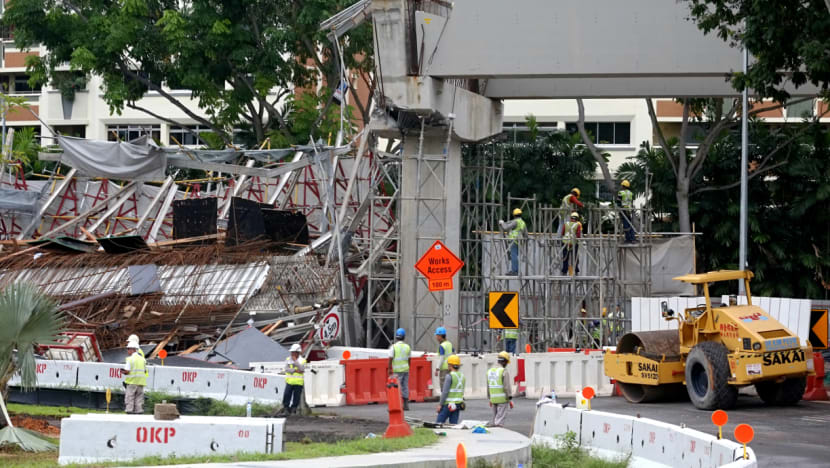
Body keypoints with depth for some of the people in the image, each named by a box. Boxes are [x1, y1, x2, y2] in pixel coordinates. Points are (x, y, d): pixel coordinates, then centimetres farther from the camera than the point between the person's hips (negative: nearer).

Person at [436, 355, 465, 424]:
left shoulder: (449, 376, -15)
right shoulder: (462, 376, 9)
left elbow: (445, 392, -18)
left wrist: (440, 404, -12)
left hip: (448, 405, -7)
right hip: (458, 404, 7)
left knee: (439, 422, 1)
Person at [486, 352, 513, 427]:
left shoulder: (490, 371, 9)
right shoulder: (504, 371, -12)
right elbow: (507, 387, -16)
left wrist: (490, 399, 23)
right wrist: (510, 399, -11)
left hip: (493, 398, 6)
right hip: (502, 398, -6)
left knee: (495, 417, 16)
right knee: (500, 418, -4)